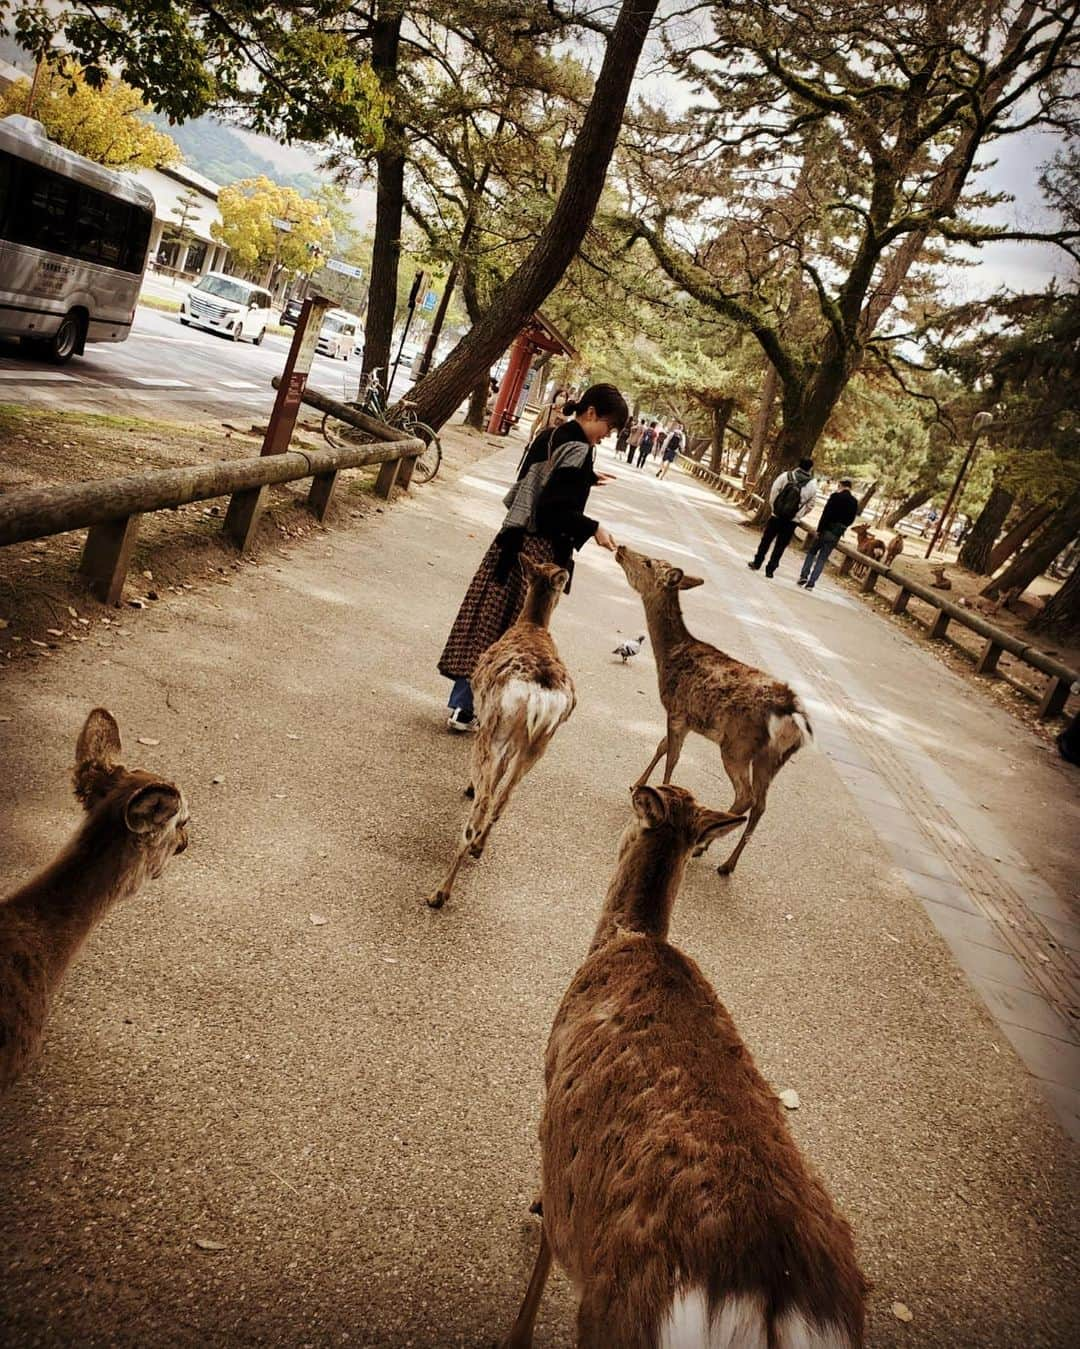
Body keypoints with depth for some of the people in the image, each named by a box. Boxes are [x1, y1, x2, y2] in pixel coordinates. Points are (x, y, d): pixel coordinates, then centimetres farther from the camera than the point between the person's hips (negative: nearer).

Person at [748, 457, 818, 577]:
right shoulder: (812, 485, -4)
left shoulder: (785, 476, -8)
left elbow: (773, 492, -7)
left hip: (776, 516, 0)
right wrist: (798, 515, 9)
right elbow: (810, 504, -1)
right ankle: (770, 569, 12)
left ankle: (757, 563, 22)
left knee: (766, 540, 15)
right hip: (792, 521, 1)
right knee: (780, 545, 10)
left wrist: (774, 507, 4)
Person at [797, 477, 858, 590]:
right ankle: (811, 582, 1)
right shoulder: (854, 501, 4)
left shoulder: (836, 496, -9)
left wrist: (819, 530, -13)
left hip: (827, 529, -3)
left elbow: (826, 514, -14)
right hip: (838, 534, 3)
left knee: (811, 552, 14)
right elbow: (851, 520, 8)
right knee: (822, 559, 7)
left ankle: (804, 576, 3)